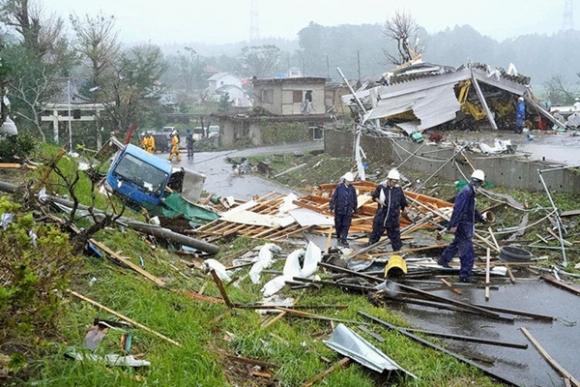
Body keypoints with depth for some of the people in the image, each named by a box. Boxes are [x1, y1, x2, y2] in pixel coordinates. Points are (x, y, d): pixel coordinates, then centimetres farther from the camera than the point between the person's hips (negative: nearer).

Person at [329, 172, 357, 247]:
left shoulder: (352, 189, 3)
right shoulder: (339, 187, -6)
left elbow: (354, 200, 13)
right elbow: (334, 197, -4)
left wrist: (354, 209, 16)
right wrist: (332, 207, -6)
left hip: (348, 211, 2)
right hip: (339, 210, -1)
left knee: (346, 226, -2)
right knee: (338, 225, 10)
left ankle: (343, 239, 3)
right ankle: (339, 237, 29)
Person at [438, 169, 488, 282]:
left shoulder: (470, 192, 11)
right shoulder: (466, 192, -21)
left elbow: (473, 209, 27)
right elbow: (458, 209, -26)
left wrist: (481, 218, 36)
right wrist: (454, 225, -28)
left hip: (467, 225, 11)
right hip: (463, 225, -11)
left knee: (457, 243, 27)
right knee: (467, 251, -7)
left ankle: (443, 260, 45)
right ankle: (465, 275, -2)